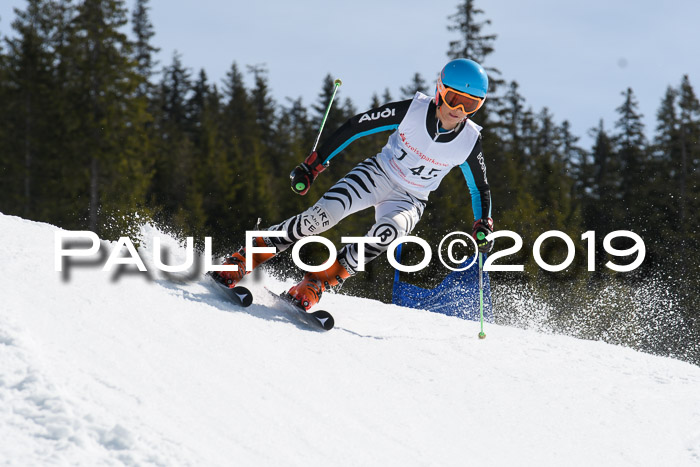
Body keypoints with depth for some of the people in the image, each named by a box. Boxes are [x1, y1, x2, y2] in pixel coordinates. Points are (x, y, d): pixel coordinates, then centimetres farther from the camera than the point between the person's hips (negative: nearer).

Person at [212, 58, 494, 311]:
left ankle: (314, 285, -27)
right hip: (377, 175, -1)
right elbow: (357, 126, -10)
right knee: (321, 216, -24)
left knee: (388, 232, -35)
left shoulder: (469, 142, -12)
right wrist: (313, 165, -12)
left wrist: (483, 226, -13)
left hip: (409, 201, 1)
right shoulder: (412, 110, -18)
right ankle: (241, 263, -12)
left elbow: (480, 189, 4)